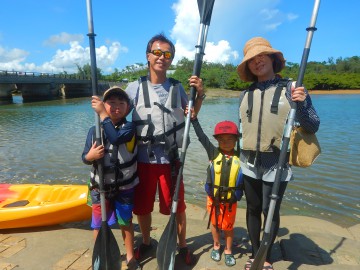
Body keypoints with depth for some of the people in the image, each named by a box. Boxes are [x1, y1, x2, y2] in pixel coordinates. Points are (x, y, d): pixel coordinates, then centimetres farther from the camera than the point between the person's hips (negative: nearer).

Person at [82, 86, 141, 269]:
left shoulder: (129, 127, -12)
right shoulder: (94, 131, -5)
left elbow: (116, 138, -34)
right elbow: (85, 157, -2)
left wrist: (103, 114, -32)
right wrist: (91, 155, -26)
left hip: (124, 186, -1)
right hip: (100, 187, 2)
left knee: (126, 222, 15)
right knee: (98, 224, 15)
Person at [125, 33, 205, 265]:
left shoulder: (177, 87, 3)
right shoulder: (135, 87, -1)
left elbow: (191, 115, 10)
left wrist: (200, 94, -6)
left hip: (170, 158, 0)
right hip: (143, 158, 0)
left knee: (177, 206, 10)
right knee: (142, 206, 16)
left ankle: (183, 246, 34)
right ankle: (146, 243, 42)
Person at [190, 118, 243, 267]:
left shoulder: (240, 157, -11)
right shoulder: (213, 153, -10)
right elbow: (202, 137, -12)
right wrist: (194, 119, -14)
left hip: (231, 199, -1)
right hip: (213, 197, 1)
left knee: (228, 226, 17)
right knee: (215, 223, 21)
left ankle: (228, 251, 40)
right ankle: (216, 246, 45)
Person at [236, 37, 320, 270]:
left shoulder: (292, 88, -3)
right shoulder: (246, 95, 8)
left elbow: (313, 127, -3)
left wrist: (301, 105, -21)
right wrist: (237, 153, 16)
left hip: (277, 163, -3)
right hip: (250, 163, 4)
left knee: (270, 211, 7)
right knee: (253, 209, 14)